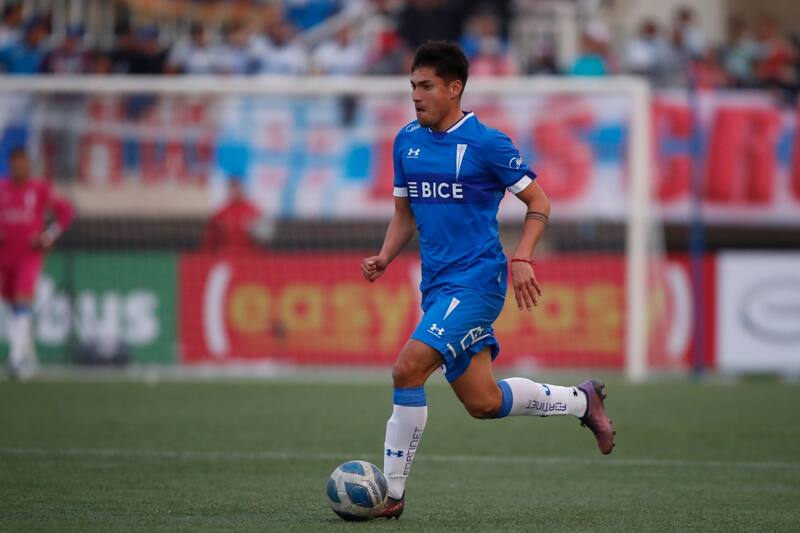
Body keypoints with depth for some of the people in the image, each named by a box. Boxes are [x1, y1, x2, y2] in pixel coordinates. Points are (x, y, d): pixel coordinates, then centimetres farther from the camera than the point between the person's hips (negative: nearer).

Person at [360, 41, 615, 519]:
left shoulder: (486, 143, -8)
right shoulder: (407, 142, 10)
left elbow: (539, 203, -2)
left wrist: (522, 259, -16)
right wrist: (384, 259, 2)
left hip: (476, 279, -7)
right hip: (437, 284, 7)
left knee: (408, 369, -21)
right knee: (483, 402, 9)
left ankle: (392, 493, -14)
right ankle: (581, 400, 33)